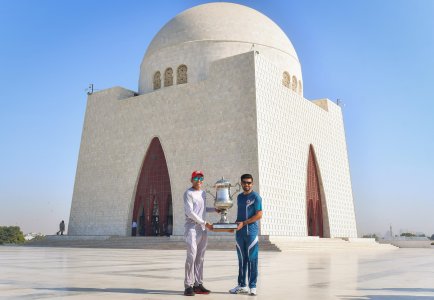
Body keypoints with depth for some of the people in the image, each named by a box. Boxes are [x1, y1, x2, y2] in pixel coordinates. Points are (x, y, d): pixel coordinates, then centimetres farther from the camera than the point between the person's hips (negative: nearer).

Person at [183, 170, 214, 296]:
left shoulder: (203, 193, 18)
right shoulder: (188, 193, -5)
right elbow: (189, 212, -13)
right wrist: (205, 223, -13)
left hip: (202, 229, 7)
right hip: (192, 228, -7)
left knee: (200, 257, 7)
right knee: (192, 256, -11)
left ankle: (198, 284, 12)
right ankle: (188, 286, -7)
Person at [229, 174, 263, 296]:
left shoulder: (255, 197, -4)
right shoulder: (239, 197, 15)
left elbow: (259, 215, -11)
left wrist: (243, 223, -14)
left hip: (251, 232, -6)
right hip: (240, 232, 6)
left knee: (252, 260, 0)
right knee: (241, 259, 10)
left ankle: (252, 286, 8)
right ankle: (242, 285, 19)